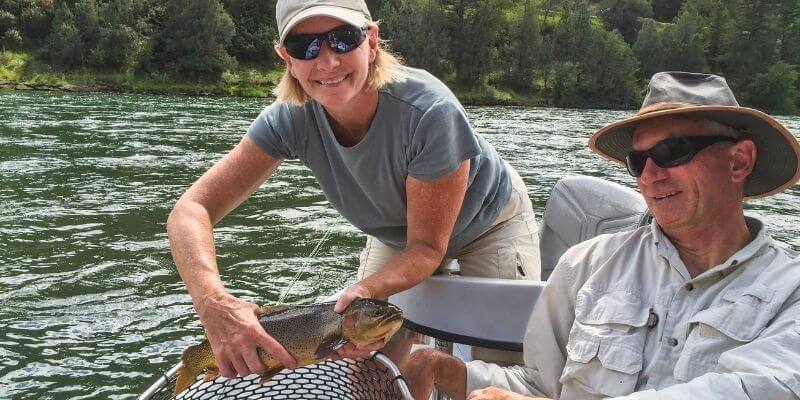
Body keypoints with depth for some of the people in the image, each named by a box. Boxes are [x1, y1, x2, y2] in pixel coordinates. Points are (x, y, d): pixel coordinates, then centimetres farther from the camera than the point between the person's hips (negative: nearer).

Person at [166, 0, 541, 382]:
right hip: (397, 233, 3)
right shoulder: (292, 118, -27)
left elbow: (428, 247, -29)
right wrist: (213, 301, -50)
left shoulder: (429, 111, -38)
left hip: (489, 220, -3)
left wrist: (367, 289, -48)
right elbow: (191, 210, -31)